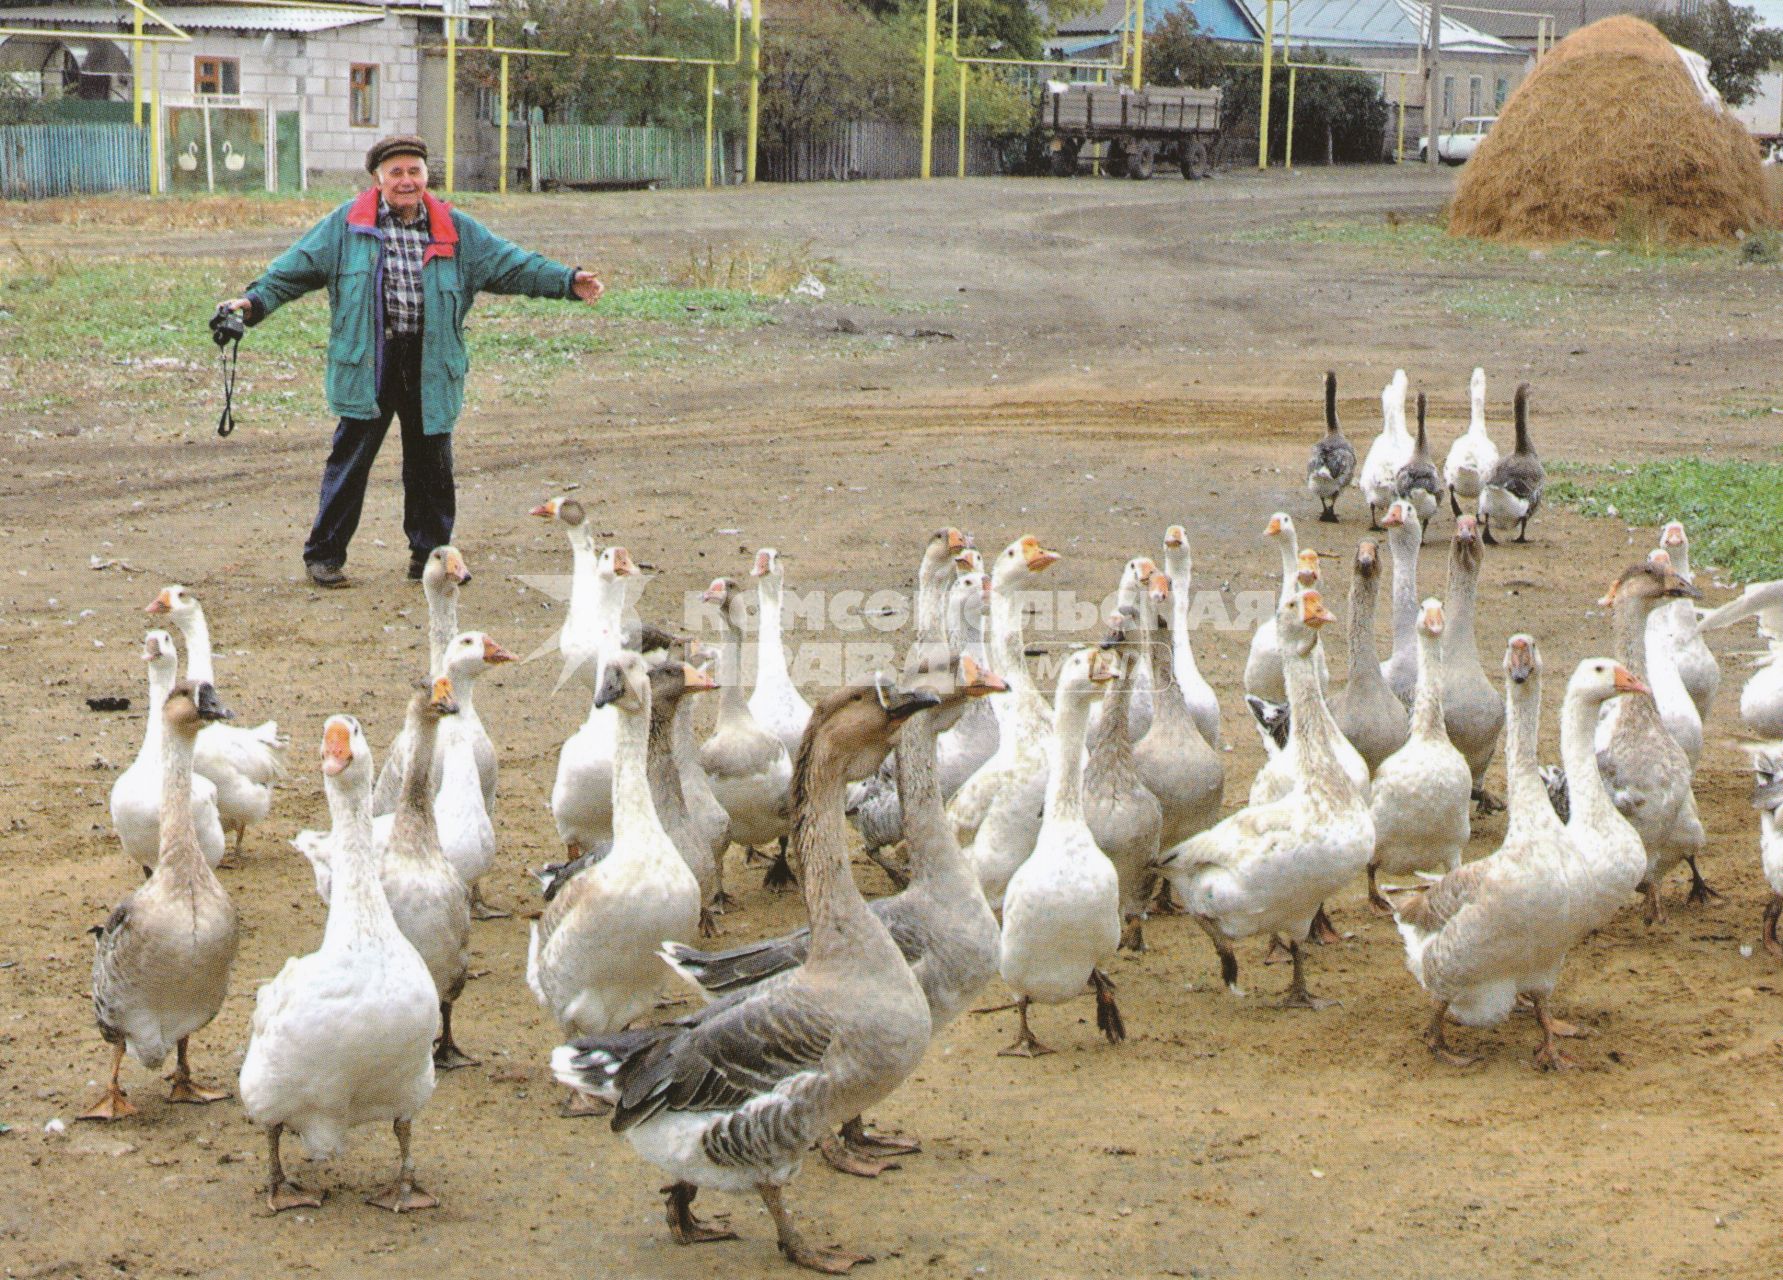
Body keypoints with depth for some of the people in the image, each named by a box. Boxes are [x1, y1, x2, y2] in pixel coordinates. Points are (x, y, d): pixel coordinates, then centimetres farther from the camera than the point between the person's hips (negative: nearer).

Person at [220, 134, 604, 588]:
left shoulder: (456, 230, 9)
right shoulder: (346, 225, 4)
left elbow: (511, 264, 9)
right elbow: (297, 267, 5)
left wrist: (567, 280, 0)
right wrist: (256, 301, -6)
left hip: (430, 362, 2)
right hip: (366, 362, -2)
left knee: (431, 461, 8)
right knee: (351, 457, -1)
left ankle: (429, 554, 21)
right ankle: (324, 554, 9)